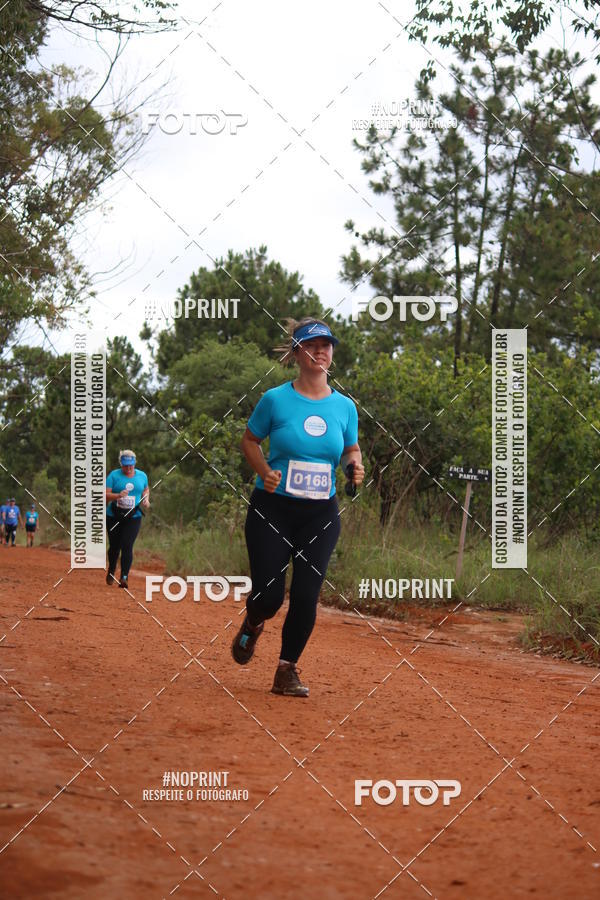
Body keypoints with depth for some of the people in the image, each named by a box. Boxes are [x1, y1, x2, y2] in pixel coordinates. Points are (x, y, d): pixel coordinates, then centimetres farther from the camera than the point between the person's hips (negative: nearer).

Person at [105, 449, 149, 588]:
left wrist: (146, 499, 5)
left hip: (133, 518, 0)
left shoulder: (142, 475, 6)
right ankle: (111, 572, 37)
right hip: (114, 517, 0)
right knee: (114, 546, 10)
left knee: (127, 546, -13)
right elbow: (105, 494, -11)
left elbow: (146, 489, 25)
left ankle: (124, 577, -14)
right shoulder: (114, 475, -5)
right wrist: (118, 496, -29)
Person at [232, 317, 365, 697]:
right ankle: (253, 625, 33)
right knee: (269, 595, -5)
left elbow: (351, 448, 19)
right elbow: (249, 440, 8)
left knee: (306, 596, -6)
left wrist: (356, 466, -4)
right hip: (272, 509, -2)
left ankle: (287, 671, 12)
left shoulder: (345, 406, 4)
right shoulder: (275, 399, -5)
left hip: (321, 514, 2)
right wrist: (265, 472, -9)